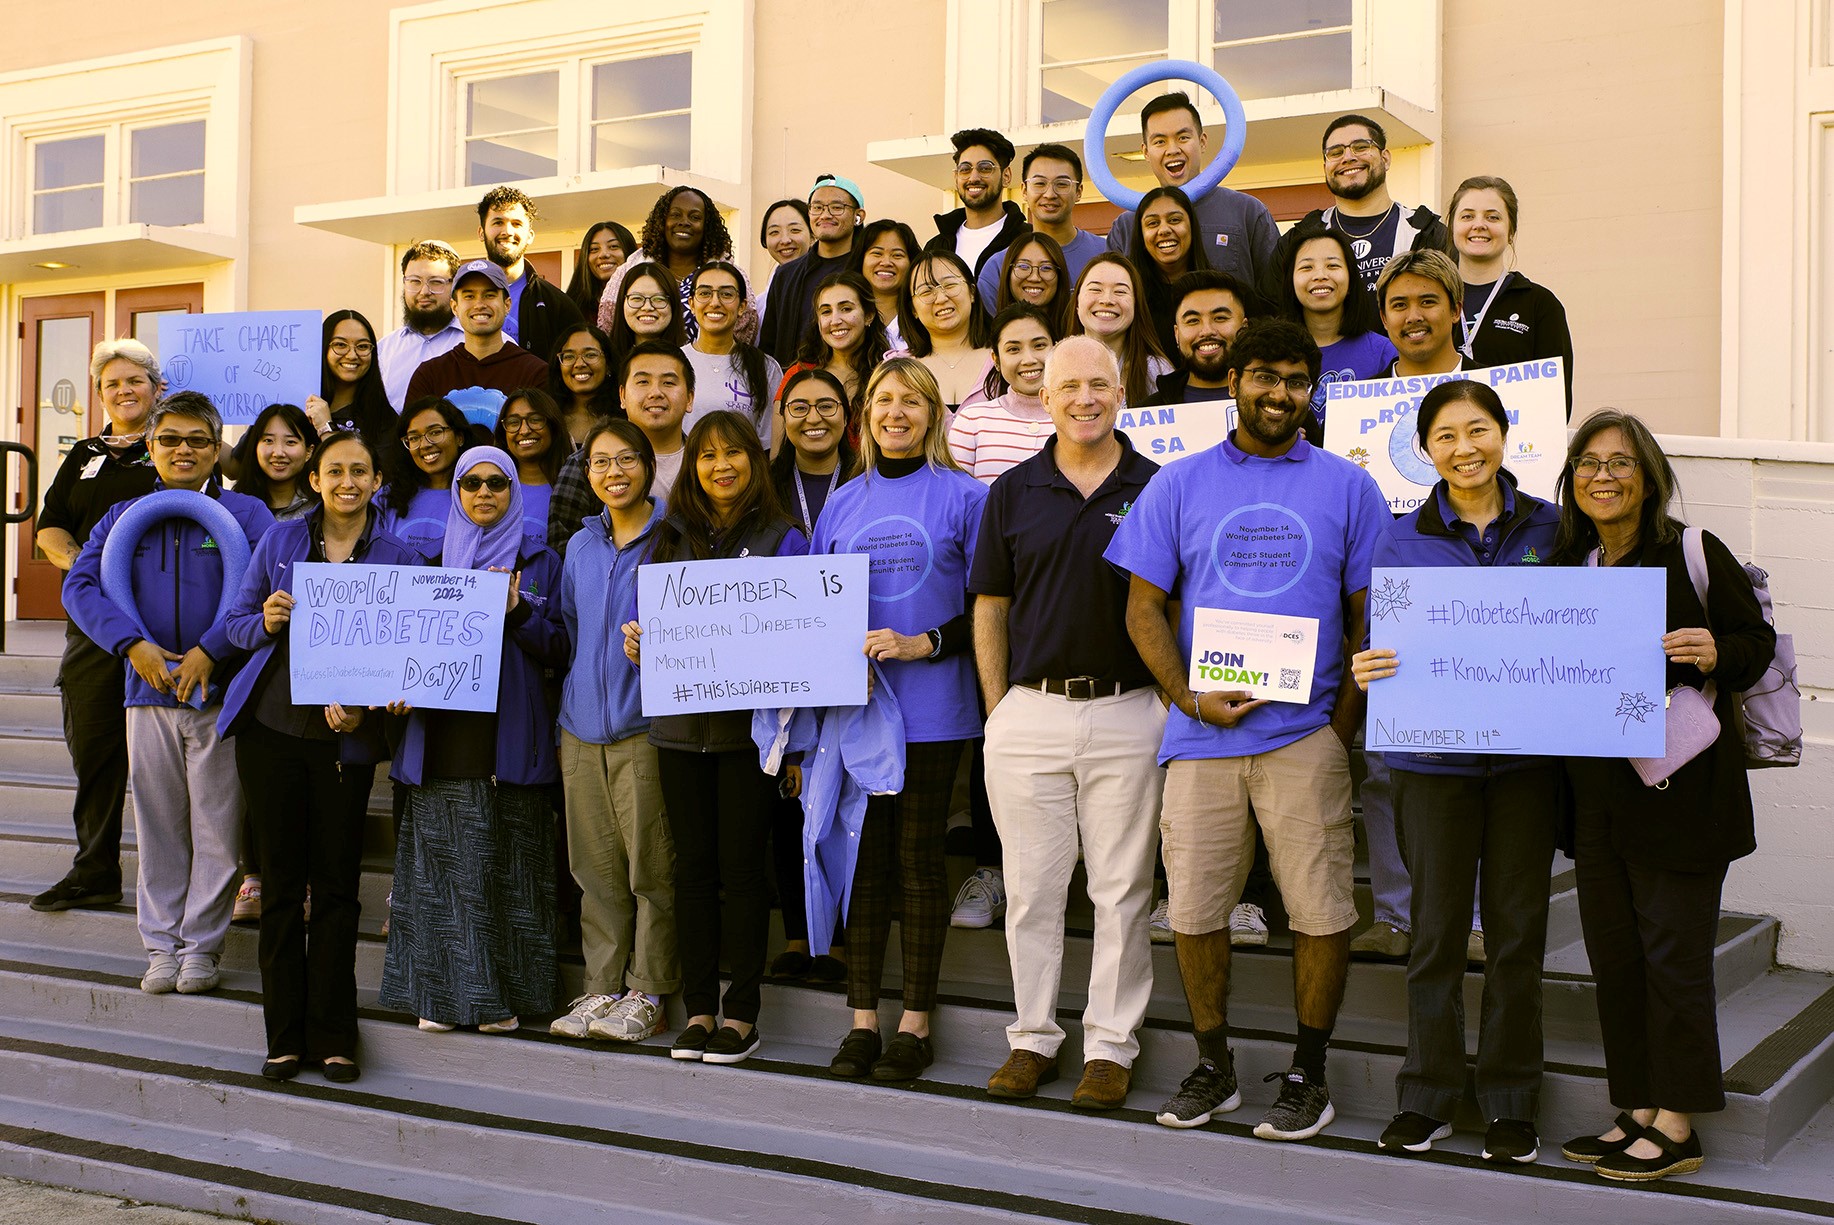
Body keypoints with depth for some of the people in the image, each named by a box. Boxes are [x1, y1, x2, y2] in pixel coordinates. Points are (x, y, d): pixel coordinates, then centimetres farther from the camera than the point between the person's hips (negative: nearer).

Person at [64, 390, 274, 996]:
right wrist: (133, 644, -11)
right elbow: (79, 585, 3)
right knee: (158, 826, 7)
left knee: (217, 827, 0)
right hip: (149, 695, 3)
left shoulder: (245, 514, 2)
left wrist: (209, 651, -19)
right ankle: (161, 946, 16)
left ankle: (201, 945, 11)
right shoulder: (124, 517, 12)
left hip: (222, 692, -2)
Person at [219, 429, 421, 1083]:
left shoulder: (398, 556, 2)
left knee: (337, 885, 1)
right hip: (272, 727, 1)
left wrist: (363, 705, -16)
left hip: (346, 735, -1)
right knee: (281, 881, 5)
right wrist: (266, 623, -13)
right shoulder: (280, 540, 6)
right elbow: (236, 619, 10)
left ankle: (333, 1037, 11)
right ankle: (284, 1035, 14)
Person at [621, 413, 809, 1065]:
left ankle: (742, 1012, 10)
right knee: (693, 866, 7)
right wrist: (636, 641, -6)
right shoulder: (670, 536, 12)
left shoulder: (782, 540, -1)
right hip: (679, 724, 4)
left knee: (741, 866, 1)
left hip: (749, 725, -4)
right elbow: (645, 618, 18)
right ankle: (699, 1007, 15)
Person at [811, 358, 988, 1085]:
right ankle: (862, 1020, 14)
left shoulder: (963, 497, 0)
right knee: (862, 855, 5)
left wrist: (923, 644, -16)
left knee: (917, 855, 2)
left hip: (931, 709, -3)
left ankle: (915, 1024, 12)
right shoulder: (840, 506, 12)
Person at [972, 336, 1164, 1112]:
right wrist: (997, 710, 5)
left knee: (1121, 891, 4)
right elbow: (989, 609, 10)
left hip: (1128, 713, -1)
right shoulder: (1013, 493, 7)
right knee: (1031, 888, 8)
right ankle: (1033, 1037, 21)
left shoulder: (1157, 489, 2)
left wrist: (1178, 700, 0)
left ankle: (1110, 1045, 15)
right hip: (1029, 714, 2)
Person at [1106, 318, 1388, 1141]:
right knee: (1194, 910, 5)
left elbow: (1368, 614, 7)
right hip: (1200, 733, 1)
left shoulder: (1348, 488, 7)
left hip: (1306, 735, 0)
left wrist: (1345, 721, -4)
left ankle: (1307, 1074, 17)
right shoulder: (1179, 485, 7)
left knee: (1321, 911, 1)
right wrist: (1189, 697, -9)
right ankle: (1212, 1066, 23)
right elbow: (1144, 609, 5)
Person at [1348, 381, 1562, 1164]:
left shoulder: (1548, 528, 5)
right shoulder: (1401, 539, 4)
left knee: (1517, 924, 6)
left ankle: (1511, 1101, 18)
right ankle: (1427, 1098, 15)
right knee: (1436, 924, 4)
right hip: (1432, 753, 0)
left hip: (1526, 752, 1)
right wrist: (1367, 671, -16)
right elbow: (1382, 644, 6)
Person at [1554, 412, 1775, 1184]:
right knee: (1612, 953, 11)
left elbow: (1759, 641, -2)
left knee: (1673, 953, -1)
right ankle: (1639, 1112, 22)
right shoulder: (1567, 563, 10)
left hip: (1679, 789, -6)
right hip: (1596, 793, 6)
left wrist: (1716, 655, -21)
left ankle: (1677, 1127, 9)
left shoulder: (1694, 553, -6)